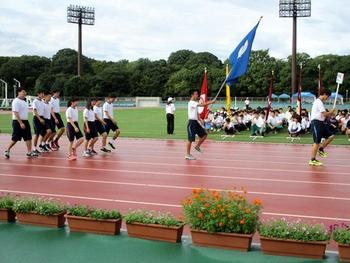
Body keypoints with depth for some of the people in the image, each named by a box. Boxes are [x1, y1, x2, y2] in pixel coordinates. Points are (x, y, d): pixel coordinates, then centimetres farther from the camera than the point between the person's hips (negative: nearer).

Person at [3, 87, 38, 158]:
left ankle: (29, 152, 7)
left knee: (28, 138, 3)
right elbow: (16, 113, -19)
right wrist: (21, 123, -24)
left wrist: (25, 122, 17)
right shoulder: (16, 101, -13)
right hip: (18, 122, -8)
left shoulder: (24, 101, 14)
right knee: (15, 139, -2)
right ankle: (7, 151, 13)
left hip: (25, 121, 8)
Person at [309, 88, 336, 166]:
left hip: (320, 123, 10)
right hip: (316, 123, -10)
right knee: (317, 142, -7)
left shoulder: (319, 102, 18)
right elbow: (324, 114, -19)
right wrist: (331, 112, -2)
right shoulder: (319, 102, -14)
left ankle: (321, 149, 17)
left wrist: (329, 114, 9)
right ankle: (312, 160, -2)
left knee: (330, 136, 5)